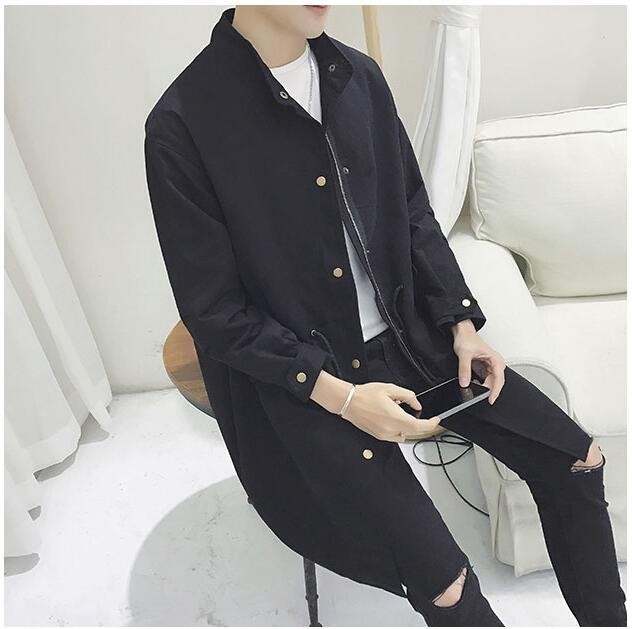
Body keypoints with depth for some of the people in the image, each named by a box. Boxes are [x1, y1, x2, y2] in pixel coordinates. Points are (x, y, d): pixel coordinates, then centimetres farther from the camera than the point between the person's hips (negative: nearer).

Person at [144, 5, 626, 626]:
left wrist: (462, 325, 0)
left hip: (409, 334, 6)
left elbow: (414, 216, 9)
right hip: (298, 380, -5)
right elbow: (215, 313, -13)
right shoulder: (182, 125, -16)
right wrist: (338, 395, -19)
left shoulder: (358, 75, 1)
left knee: (579, 462, 4)